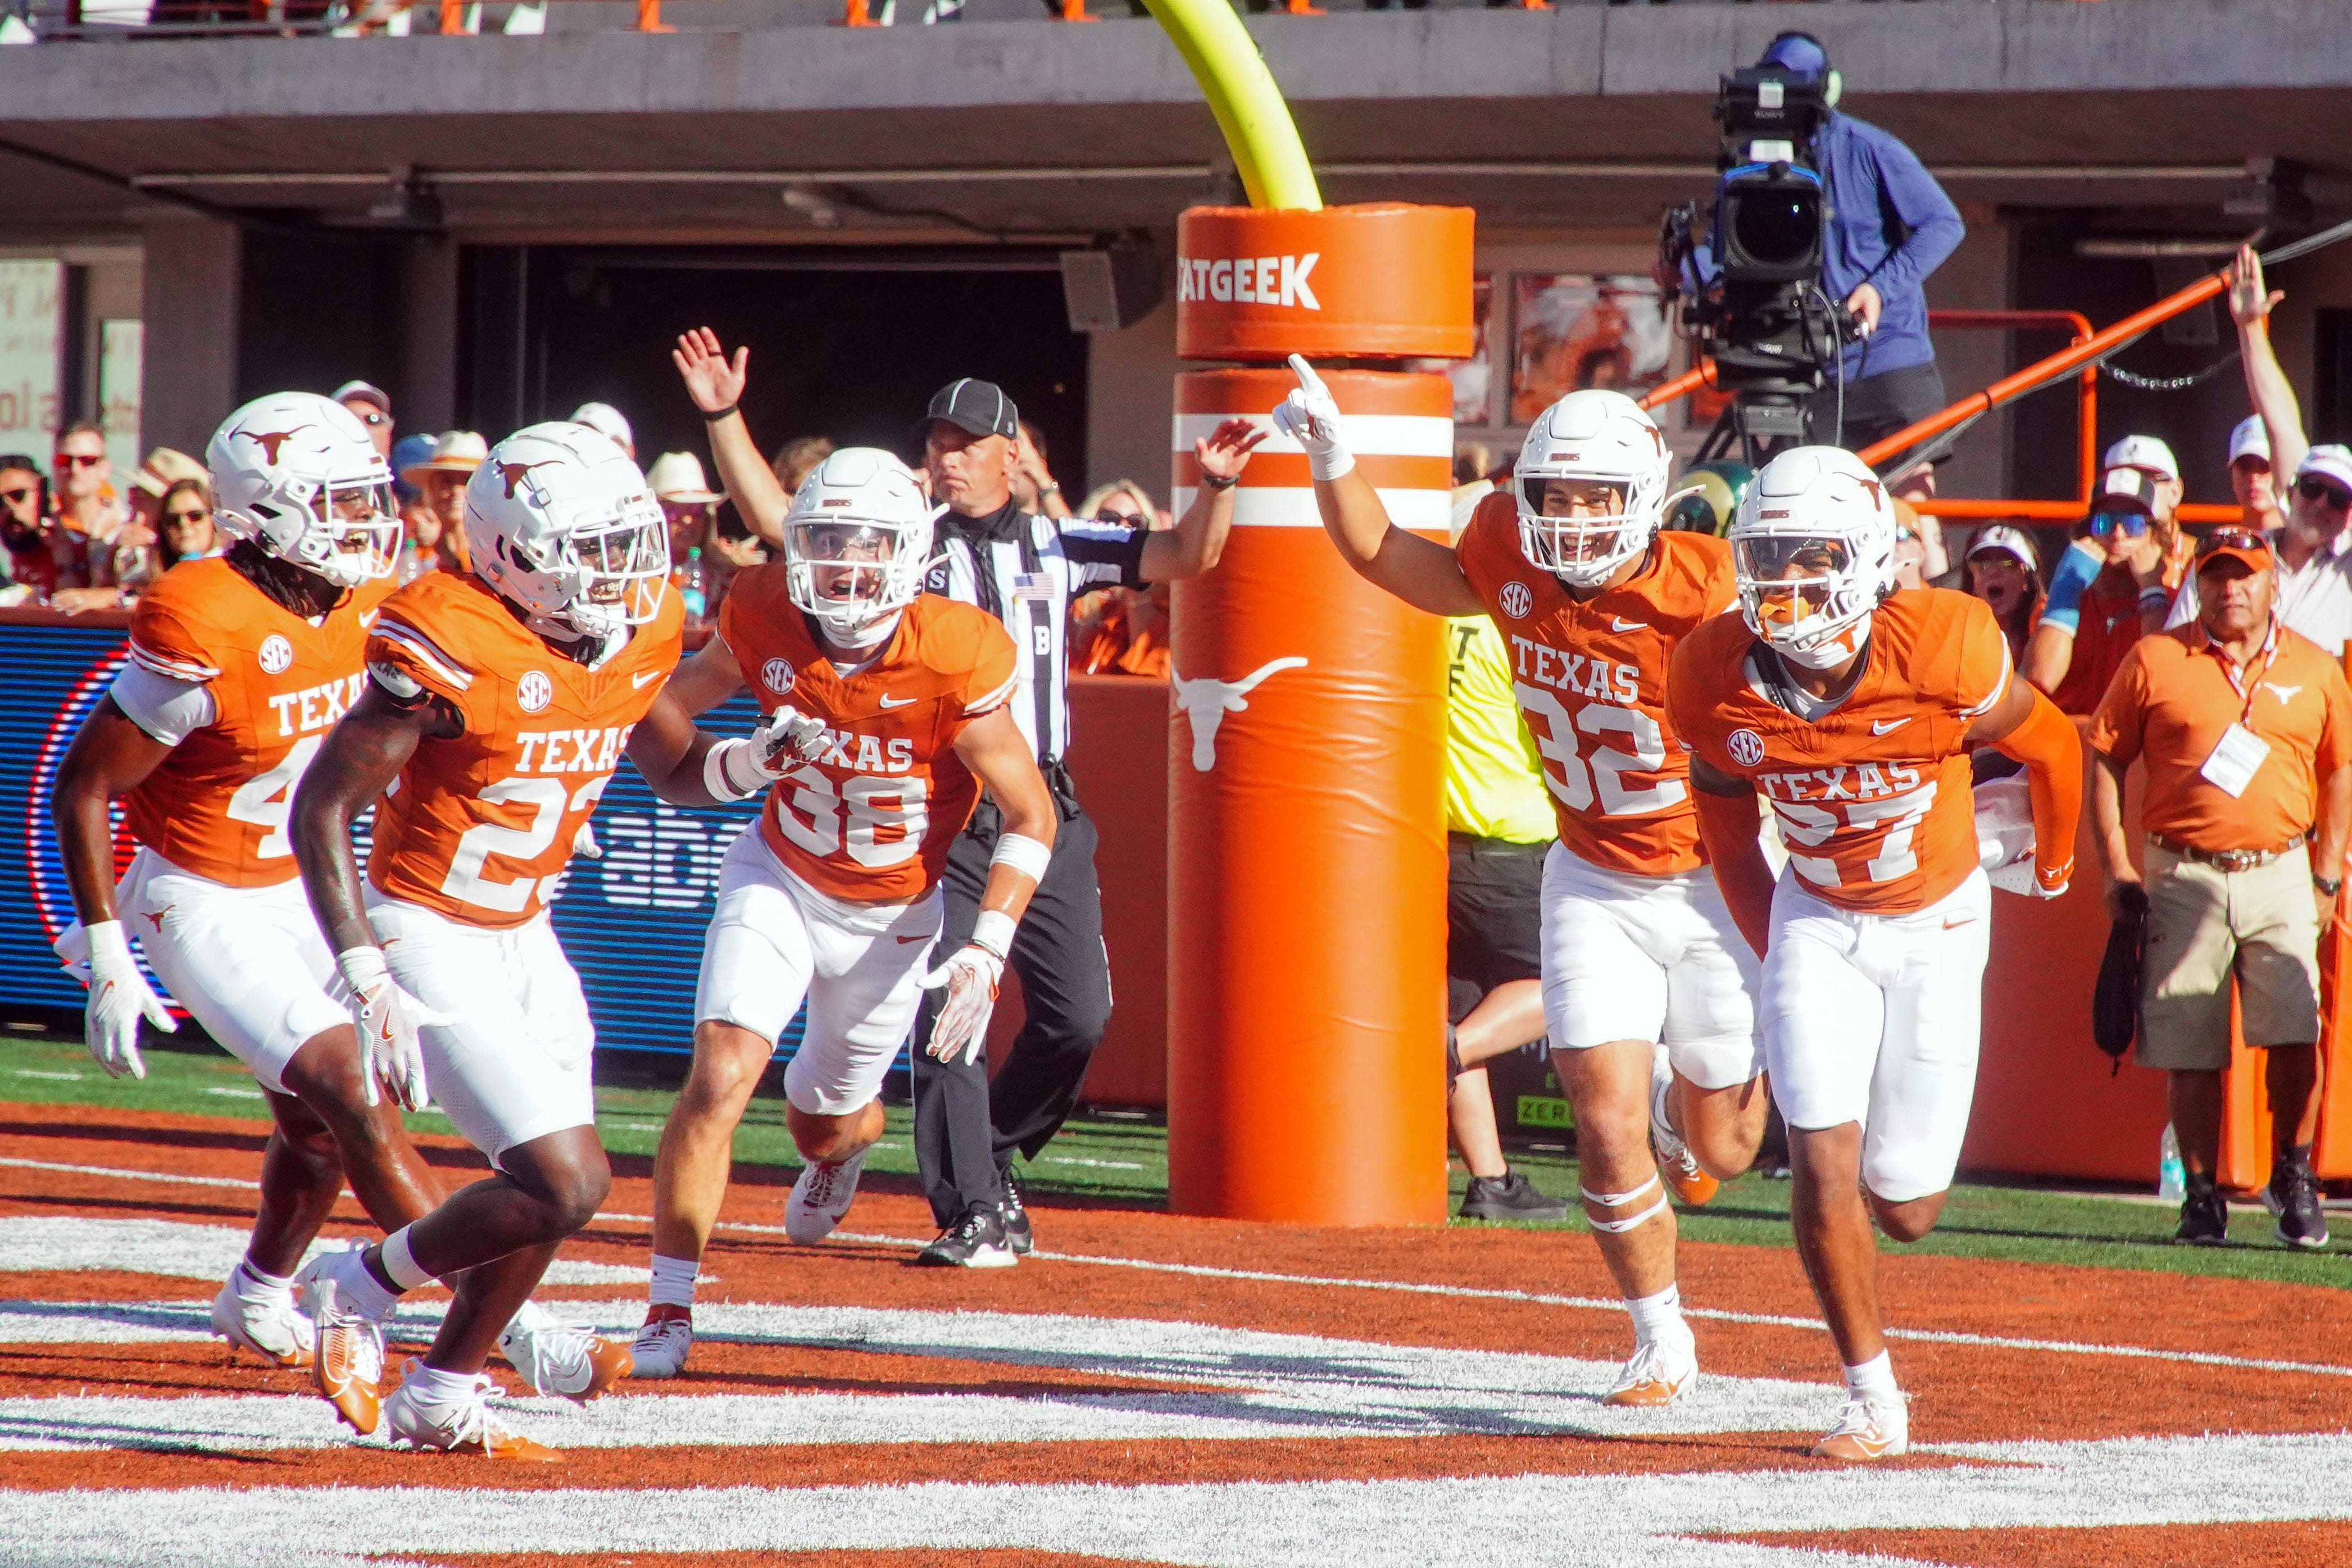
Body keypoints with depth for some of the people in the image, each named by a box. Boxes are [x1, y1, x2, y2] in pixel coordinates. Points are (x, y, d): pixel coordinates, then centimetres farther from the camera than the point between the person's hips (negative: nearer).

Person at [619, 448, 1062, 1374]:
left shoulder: (954, 660, -25)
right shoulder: (766, 621, -18)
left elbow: (1031, 818, -16)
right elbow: (660, 715, -1)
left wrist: (987, 952, -25)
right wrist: (741, 766, -22)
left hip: (894, 915, 0)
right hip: (779, 881, 0)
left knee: (823, 1120, 16)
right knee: (720, 1079, -21)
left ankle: (840, 1150, 57)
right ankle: (669, 1310, -12)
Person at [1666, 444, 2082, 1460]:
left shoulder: (1942, 652, -27)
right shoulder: (1717, 676, -18)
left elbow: (2050, 748, -6)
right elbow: (1726, 824, 2)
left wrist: (2054, 865, 12)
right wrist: (1774, 950, 7)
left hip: (1936, 924, -1)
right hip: (1816, 920, 1)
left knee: (1905, 1209, 3)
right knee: (1823, 1166, -13)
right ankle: (1872, 1402, 2)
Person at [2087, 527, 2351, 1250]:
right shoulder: (2155, 661, 4)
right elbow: (2106, 762, 6)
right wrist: (2116, 870, -1)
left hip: (2280, 876, 0)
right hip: (2183, 877, 0)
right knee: (2188, 1049, 0)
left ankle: (2293, 1178, 8)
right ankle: (2202, 1193, 11)